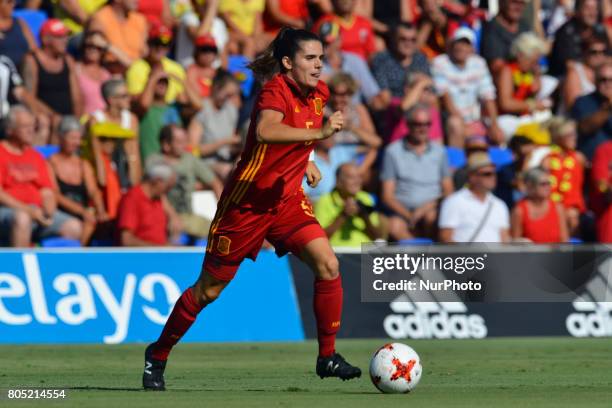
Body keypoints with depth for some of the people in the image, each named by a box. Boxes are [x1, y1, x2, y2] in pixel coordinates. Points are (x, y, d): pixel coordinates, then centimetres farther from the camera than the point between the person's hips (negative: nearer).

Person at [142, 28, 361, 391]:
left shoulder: (318, 93, 3)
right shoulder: (277, 90, -20)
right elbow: (265, 131, -43)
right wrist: (319, 133, -47)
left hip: (287, 199, 6)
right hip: (247, 202, -6)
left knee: (328, 265, -15)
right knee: (209, 289, 5)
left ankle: (328, 357, -6)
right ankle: (158, 355, 25)